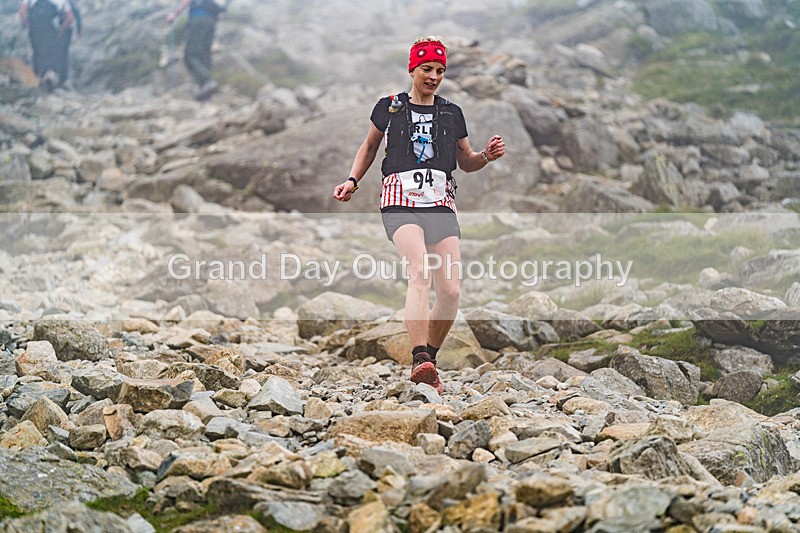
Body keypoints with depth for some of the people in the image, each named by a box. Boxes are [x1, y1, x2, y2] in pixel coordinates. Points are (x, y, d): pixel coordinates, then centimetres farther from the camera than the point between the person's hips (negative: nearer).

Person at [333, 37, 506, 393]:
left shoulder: (451, 113, 17)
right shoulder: (389, 108, 11)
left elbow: (466, 162, 25)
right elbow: (369, 146, 26)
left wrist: (487, 156, 5)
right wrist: (352, 180, 13)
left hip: (441, 204, 3)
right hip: (401, 200, -3)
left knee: (451, 290, -9)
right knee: (420, 271, -29)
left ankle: (428, 359, 11)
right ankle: (420, 361, -39)